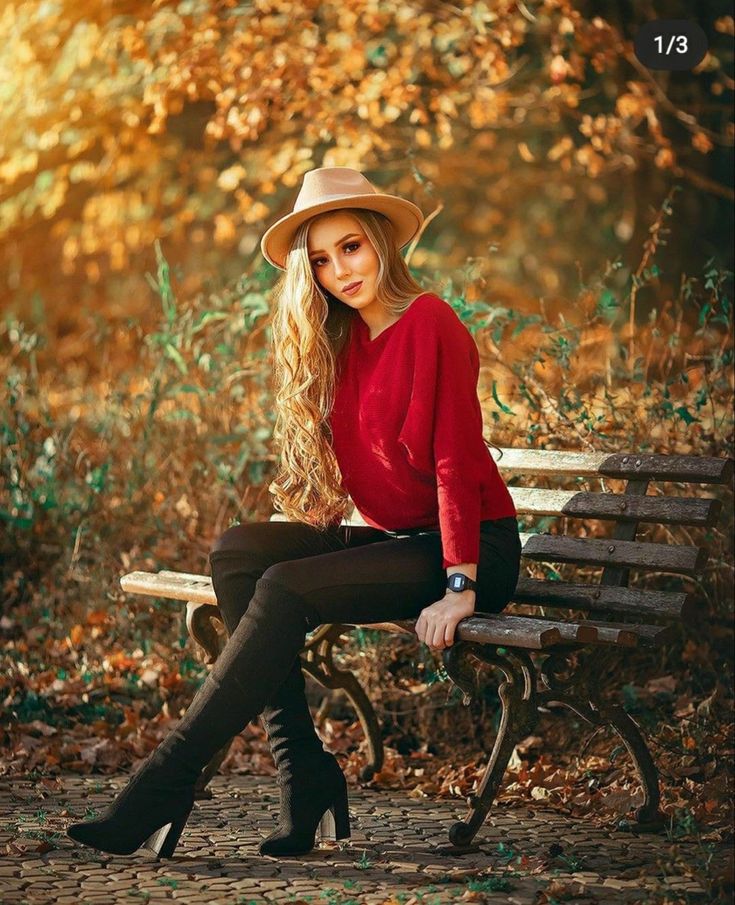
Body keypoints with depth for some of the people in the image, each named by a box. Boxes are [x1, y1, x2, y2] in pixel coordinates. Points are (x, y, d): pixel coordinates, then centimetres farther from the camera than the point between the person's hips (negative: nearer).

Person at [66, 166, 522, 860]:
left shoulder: (430, 324, -11)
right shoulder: (341, 342, 12)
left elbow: (456, 462, -16)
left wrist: (459, 588, -22)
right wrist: (297, 533, 3)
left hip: (470, 547, -7)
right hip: (391, 540, 7)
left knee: (289, 586, -27)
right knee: (237, 550, -15)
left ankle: (166, 783, -22)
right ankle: (305, 778, -18)